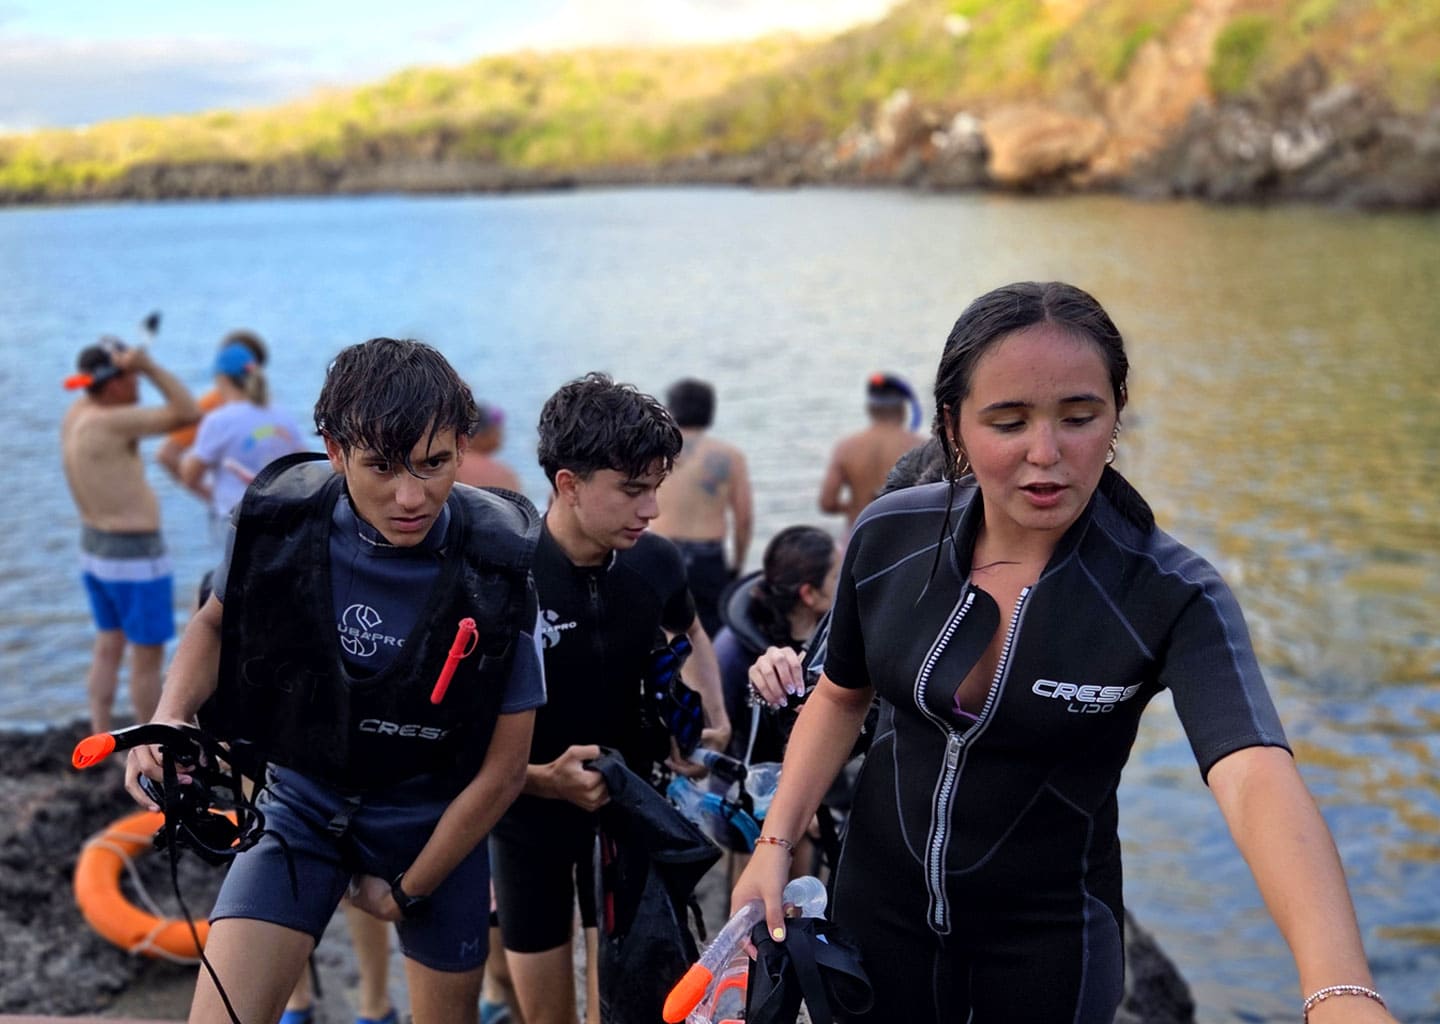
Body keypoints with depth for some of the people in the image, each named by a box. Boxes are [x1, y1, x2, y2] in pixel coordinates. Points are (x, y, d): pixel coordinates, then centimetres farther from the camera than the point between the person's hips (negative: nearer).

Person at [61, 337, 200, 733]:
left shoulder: (77, 411, -2)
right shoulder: (108, 421, -28)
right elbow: (189, 414, -28)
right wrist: (149, 364, -32)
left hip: (96, 548, 9)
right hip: (135, 559, -9)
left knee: (109, 648, 17)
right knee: (148, 656, 6)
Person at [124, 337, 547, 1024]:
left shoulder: (499, 568, -23)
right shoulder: (281, 517, -18)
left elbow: (501, 771, -14)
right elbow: (217, 620, 5)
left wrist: (406, 892, -6)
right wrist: (170, 717, -14)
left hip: (434, 820, -1)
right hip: (302, 801, 1)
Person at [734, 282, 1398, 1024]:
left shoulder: (1171, 596, -24)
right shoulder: (888, 538, -14)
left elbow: (1257, 778, -39)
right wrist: (775, 841, -6)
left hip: (1049, 931, -2)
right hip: (878, 898, 3)